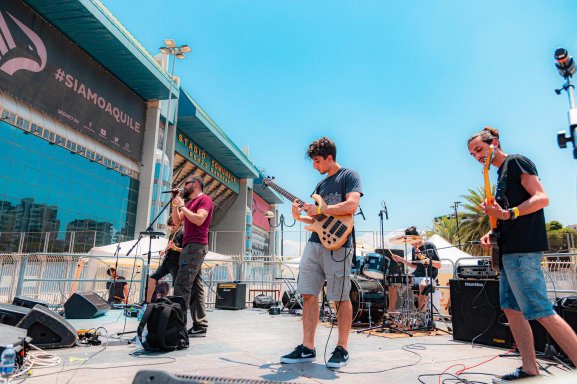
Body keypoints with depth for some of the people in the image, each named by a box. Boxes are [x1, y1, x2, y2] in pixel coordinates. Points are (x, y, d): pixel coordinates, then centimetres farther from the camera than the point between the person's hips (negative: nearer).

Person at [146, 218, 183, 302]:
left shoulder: (182, 234, -8)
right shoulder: (171, 235, 15)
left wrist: (176, 248, -27)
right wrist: (165, 250, 9)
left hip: (176, 264, -8)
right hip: (166, 262, 8)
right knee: (152, 278, 2)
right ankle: (148, 301, 8)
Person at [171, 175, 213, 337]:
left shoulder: (205, 199, -2)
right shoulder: (190, 203, 24)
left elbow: (199, 219, -18)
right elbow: (177, 221, 21)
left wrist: (182, 205, -9)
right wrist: (175, 204, 10)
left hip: (196, 246, -9)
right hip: (190, 247, 9)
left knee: (181, 286, -14)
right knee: (196, 287, 6)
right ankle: (200, 325, 8)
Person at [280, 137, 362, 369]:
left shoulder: (349, 176, 0)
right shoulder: (321, 184, 21)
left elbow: (351, 205, -17)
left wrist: (319, 209, -14)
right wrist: (301, 218, 5)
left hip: (337, 244, -7)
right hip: (315, 243, 8)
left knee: (340, 298, 0)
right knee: (308, 295, 4)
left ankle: (342, 349, 13)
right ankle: (307, 348, 12)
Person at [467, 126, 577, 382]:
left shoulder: (516, 162, -5)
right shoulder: (502, 173, 21)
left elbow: (542, 198, -15)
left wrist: (507, 214, -26)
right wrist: (493, 232, 10)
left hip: (522, 249, -10)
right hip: (509, 250, 10)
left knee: (541, 312, -10)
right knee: (511, 309, 10)